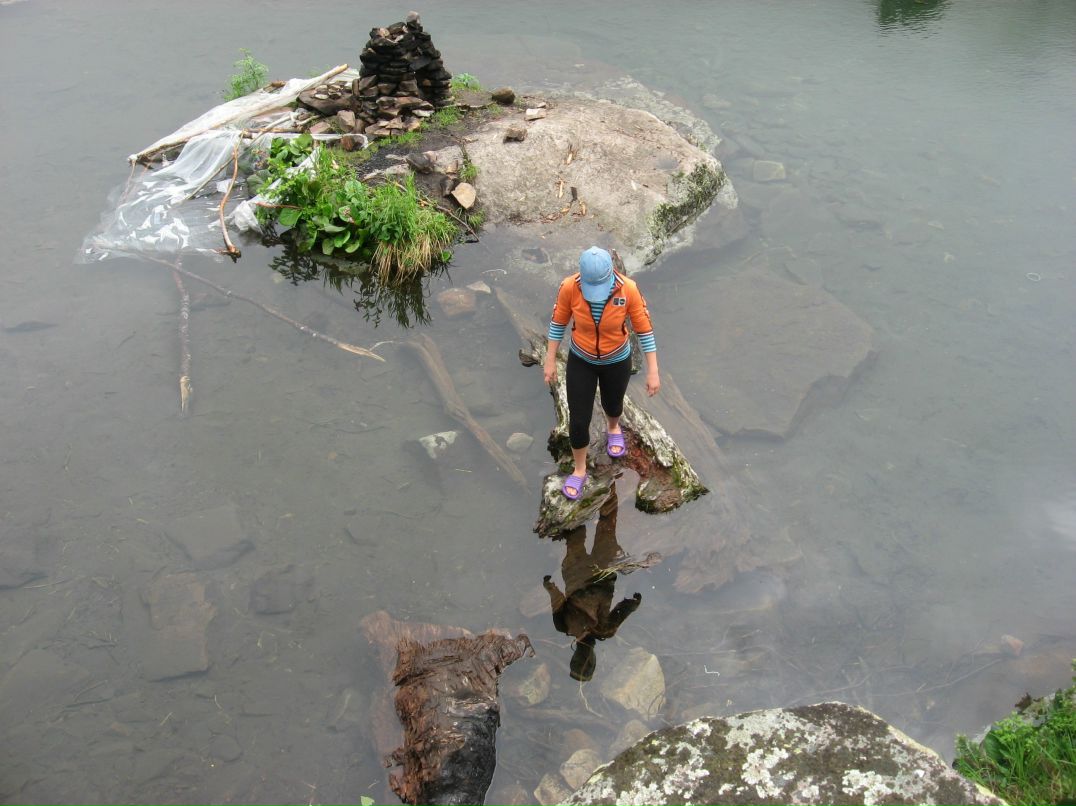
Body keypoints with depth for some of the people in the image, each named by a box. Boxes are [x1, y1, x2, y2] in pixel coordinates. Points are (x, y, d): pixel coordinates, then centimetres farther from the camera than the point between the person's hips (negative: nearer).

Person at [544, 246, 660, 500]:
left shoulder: (628, 289, -30)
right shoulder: (569, 287, -28)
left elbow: (644, 329, -17)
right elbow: (558, 322, -10)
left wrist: (653, 371, -14)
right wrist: (550, 361, -2)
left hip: (617, 361, 0)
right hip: (581, 360, 0)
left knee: (612, 405, 27)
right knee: (578, 420, 6)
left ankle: (613, 427, 65)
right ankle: (579, 470, 33)